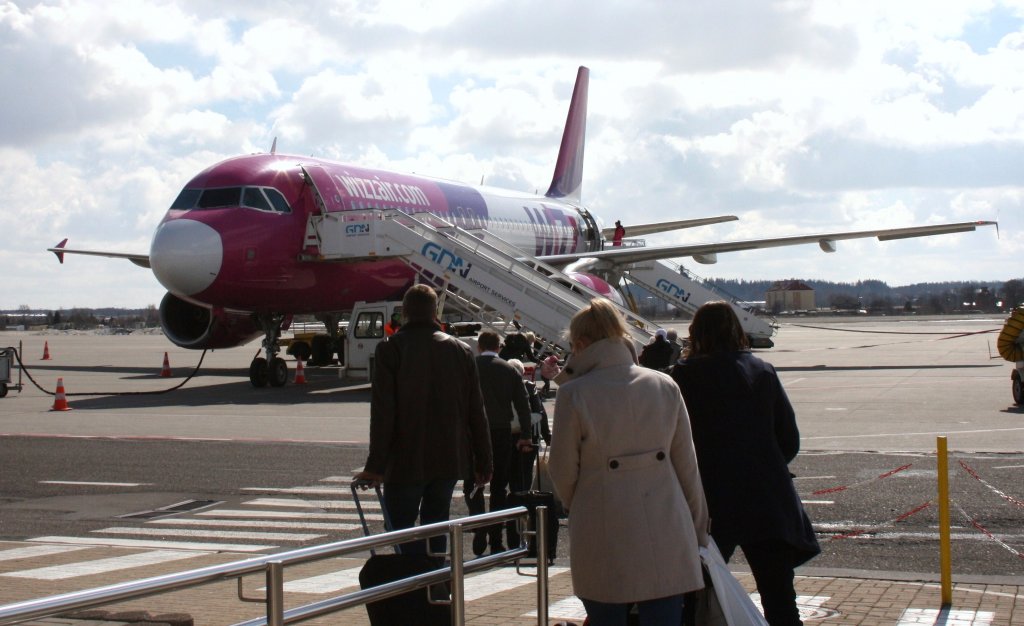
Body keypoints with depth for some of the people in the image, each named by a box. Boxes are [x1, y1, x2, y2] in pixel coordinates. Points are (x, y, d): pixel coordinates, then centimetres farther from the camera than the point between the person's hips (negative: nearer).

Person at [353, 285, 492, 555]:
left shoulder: (390, 349, -9)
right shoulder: (461, 350, 3)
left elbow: (382, 413, -14)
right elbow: (477, 413, 4)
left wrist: (375, 466, -12)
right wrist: (483, 462, 10)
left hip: (406, 462, -4)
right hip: (450, 460, 4)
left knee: (401, 528, 2)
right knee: (436, 527, 16)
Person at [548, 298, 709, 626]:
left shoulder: (573, 394, -8)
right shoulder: (665, 386, 4)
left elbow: (562, 472, -2)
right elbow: (687, 466, 8)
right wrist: (699, 531, 17)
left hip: (603, 541, -3)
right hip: (665, 533, 3)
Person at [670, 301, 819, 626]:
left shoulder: (684, 375, -6)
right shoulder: (763, 371, 4)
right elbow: (790, 440, 6)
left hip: (712, 502, -2)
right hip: (769, 499, 3)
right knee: (780, 600, 6)